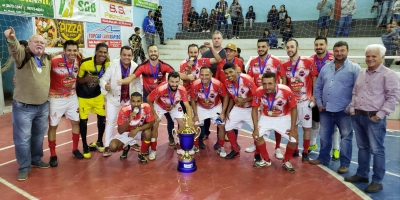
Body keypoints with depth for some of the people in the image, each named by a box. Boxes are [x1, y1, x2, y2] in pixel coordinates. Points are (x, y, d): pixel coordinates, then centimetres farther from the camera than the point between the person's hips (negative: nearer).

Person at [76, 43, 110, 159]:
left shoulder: (108, 64, -13)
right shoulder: (85, 63, -25)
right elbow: (77, 80, -16)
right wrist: (86, 79, -32)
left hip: (97, 95, 4)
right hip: (83, 96, -3)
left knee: (102, 117, 5)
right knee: (83, 120, -1)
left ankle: (99, 142, 29)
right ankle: (85, 147, 18)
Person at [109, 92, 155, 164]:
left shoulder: (146, 107, -25)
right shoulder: (124, 110, -28)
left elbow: (150, 123, -16)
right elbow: (120, 131, -26)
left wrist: (137, 129, -31)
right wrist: (129, 120, -43)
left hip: (140, 130, 1)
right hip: (126, 132, -1)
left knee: (148, 133, -33)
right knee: (113, 147, -22)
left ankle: (141, 154, -4)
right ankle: (126, 147, 16)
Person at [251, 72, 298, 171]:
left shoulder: (286, 91, -30)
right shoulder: (259, 92, -27)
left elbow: (293, 109, -15)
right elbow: (254, 109, -12)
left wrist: (293, 129, -14)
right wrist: (256, 128, -15)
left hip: (283, 118, -1)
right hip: (266, 117, 1)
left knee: (294, 139, -12)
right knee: (257, 136, -14)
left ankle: (286, 161, 18)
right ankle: (266, 160, 12)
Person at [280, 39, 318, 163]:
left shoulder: (308, 62, -6)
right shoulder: (285, 65, 4)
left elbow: (314, 79, -3)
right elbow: (284, 84, 7)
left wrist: (313, 96, -8)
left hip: (305, 100, -3)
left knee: (306, 127, 4)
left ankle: (305, 152, 16)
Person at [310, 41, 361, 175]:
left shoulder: (354, 68, -6)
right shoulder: (325, 68, 9)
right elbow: (318, 87, 13)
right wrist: (319, 103, 5)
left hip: (344, 111, -5)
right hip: (326, 110, 5)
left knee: (346, 137, 6)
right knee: (324, 136, 15)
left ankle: (344, 164, 18)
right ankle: (323, 158, 31)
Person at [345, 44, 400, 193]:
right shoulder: (361, 74, 14)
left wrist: (380, 115, -15)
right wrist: (352, 109, 10)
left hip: (374, 118, -6)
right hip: (358, 116, 7)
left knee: (377, 150, 1)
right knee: (362, 147, 16)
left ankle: (377, 181, 12)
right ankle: (362, 174, 29)